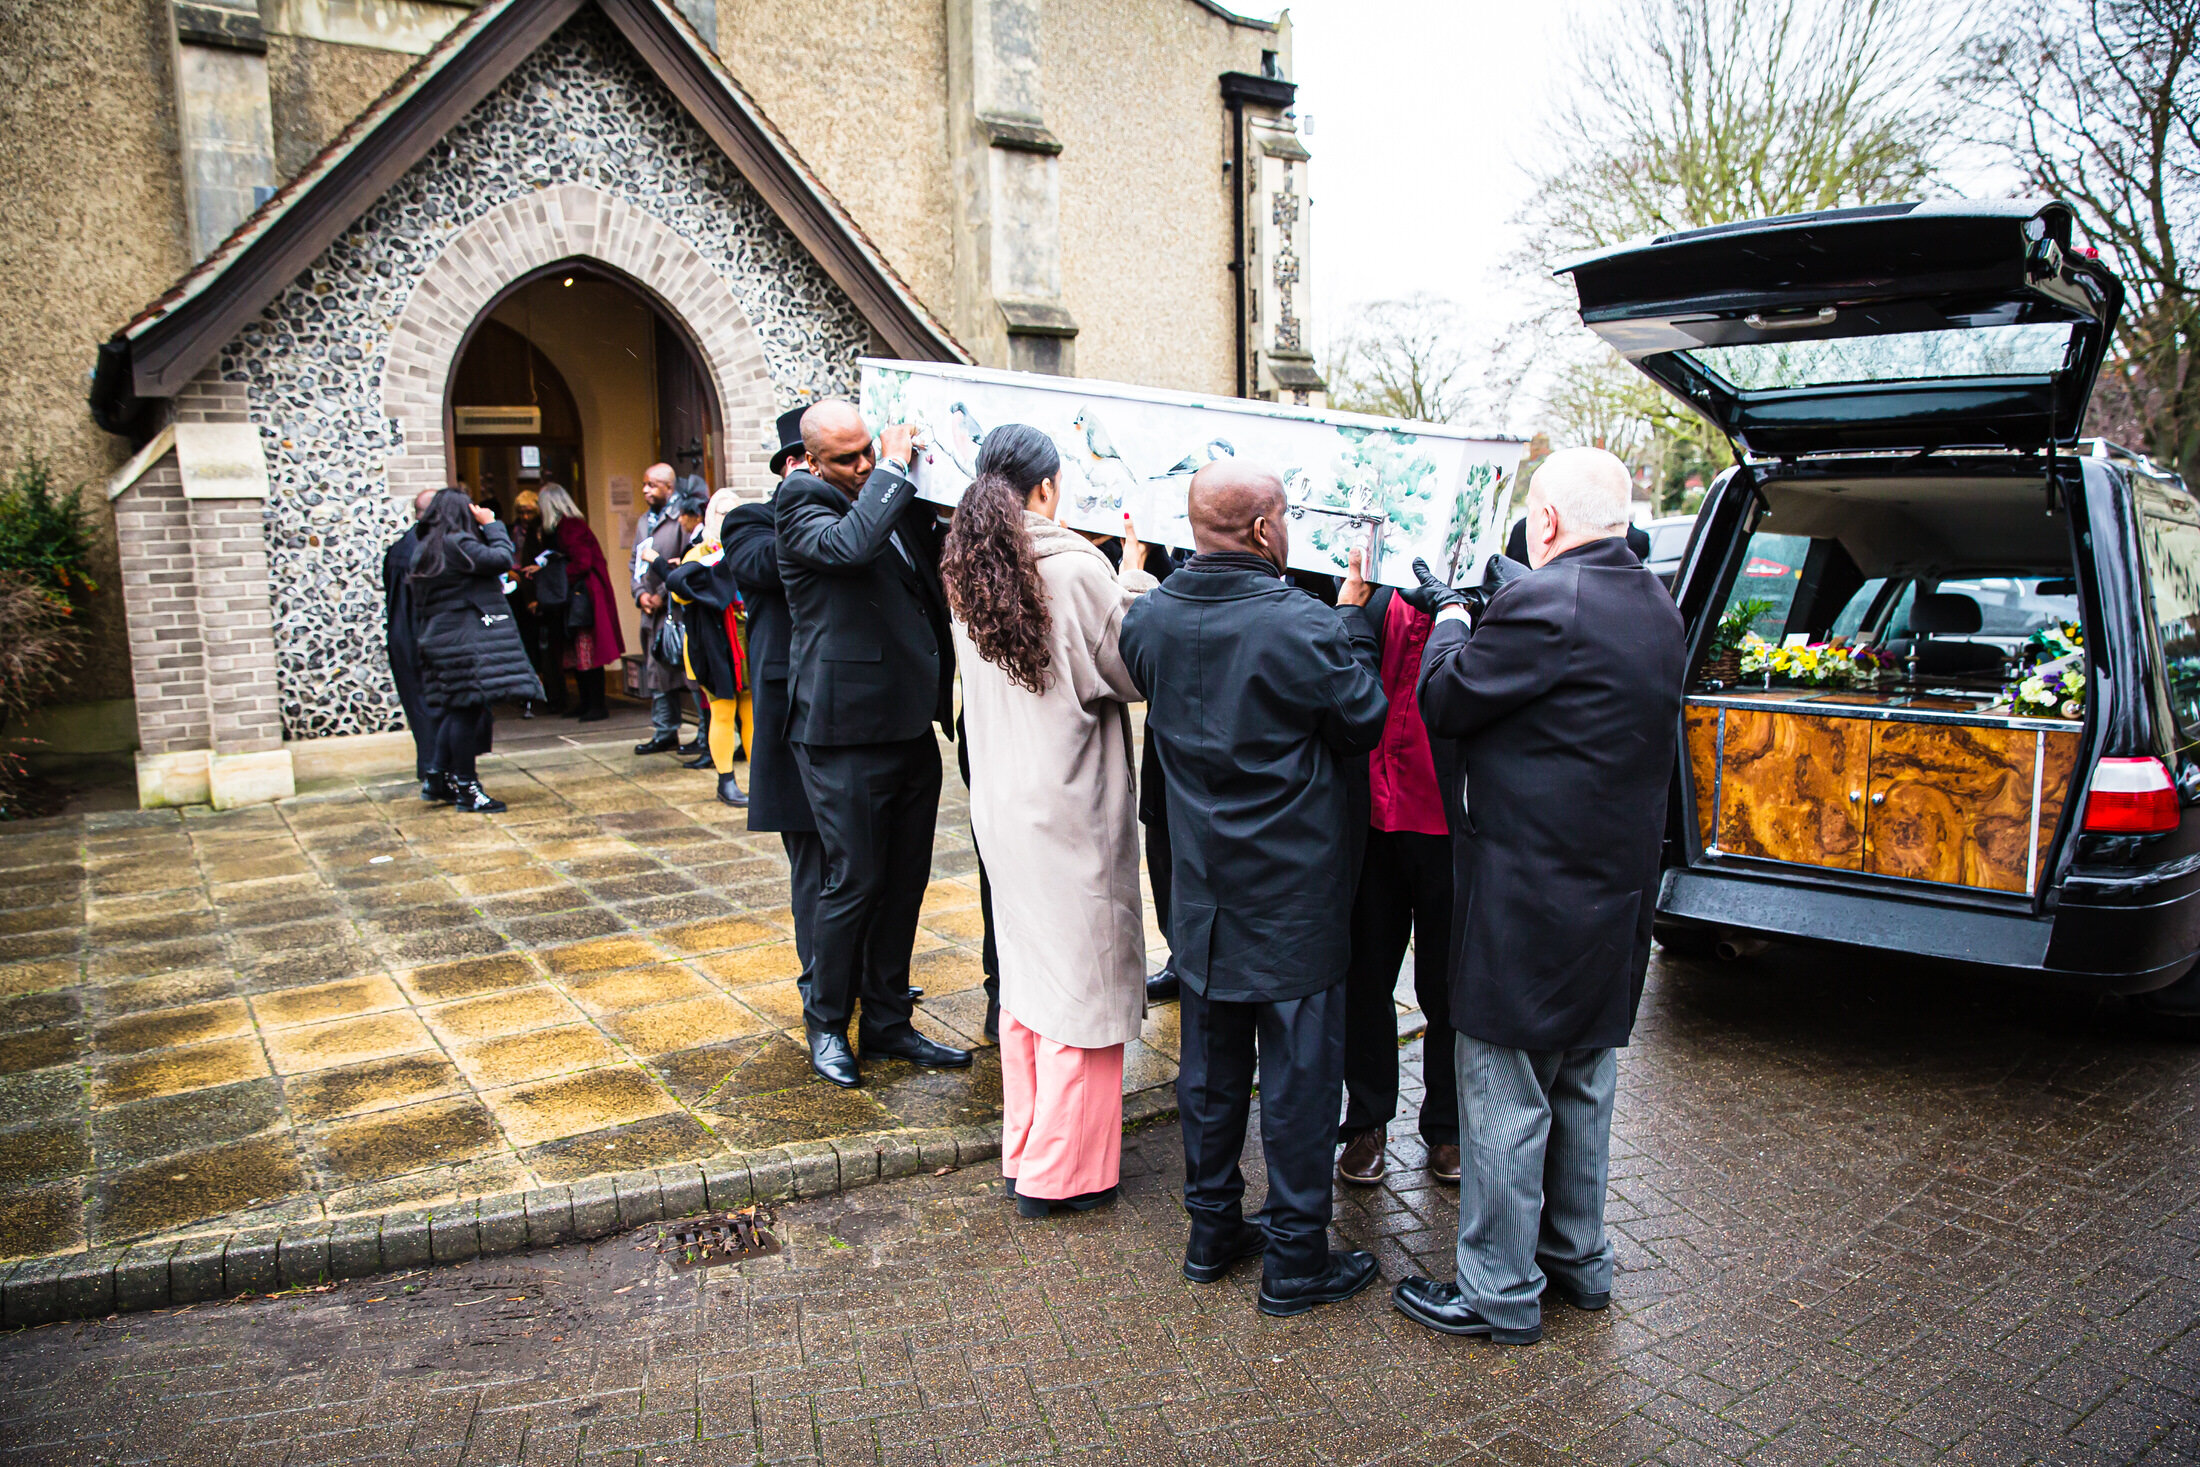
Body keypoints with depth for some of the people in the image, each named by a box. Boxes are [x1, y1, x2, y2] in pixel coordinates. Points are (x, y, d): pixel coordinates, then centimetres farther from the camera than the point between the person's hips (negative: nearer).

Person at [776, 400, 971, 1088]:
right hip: (847, 733, -7)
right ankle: (826, 1023, 21)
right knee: (854, 883, 1)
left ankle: (888, 1022, 27)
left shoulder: (900, 503, 14)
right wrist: (894, 468, -15)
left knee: (905, 882, 13)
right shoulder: (801, 507, -7)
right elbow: (852, 544, -28)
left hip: (912, 725, 7)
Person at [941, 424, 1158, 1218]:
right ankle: (1061, 1171, 16)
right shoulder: (1075, 567, -17)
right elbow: (1133, 672, -10)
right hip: (1072, 805, -7)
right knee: (1083, 976, 5)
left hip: (1003, 805, 7)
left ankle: (1024, 1149, 30)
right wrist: (1134, 581, 1)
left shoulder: (971, 574, 4)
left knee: (1027, 971, 19)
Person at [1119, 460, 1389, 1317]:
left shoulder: (1149, 620, -4)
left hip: (1202, 894, 6)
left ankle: (1212, 1232, 32)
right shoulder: (1304, 628, -21)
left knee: (1210, 1069, 18)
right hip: (1293, 896, -5)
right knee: (1298, 1078, 8)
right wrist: (1353, 618, 3)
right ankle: (1295, 1261, 20)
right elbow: (1364, 725, -7)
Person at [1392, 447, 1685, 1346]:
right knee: (1581, 1091, 21)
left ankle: (1501, 1294, 16)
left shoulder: (1543, 603, -21)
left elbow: (1446, 702, -12)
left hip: (1530, 897, -9)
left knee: (1505, 1101, 4)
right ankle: (1577, 1258, 37)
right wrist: (1469, 614, 12)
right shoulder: (1654, 606, 8)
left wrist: (1449, 618, 5)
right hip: (1616, 891, 9)